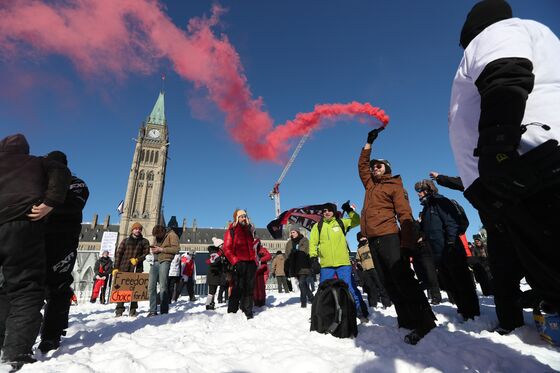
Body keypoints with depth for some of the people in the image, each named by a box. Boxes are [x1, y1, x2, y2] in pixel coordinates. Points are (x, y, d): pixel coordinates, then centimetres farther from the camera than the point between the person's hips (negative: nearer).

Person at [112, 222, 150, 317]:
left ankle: (133, 310, 7)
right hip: (124, 267, 1)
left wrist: (137, 260, -15)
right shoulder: (125, 240, 12)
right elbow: (118, 253, 7)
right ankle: (119, 309, 5)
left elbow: (146, 253, 3)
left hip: (137, 268, -1)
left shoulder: (144, 241, 11)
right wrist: (116, 267, -2)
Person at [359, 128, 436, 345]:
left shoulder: (394, 186, 4)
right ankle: (406, 322, 12)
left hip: (388, 238, -7)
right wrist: (369, 142, 33)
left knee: (402, 279, -12)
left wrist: (407, 244, -16)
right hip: (372, 240, 7)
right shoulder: (370, 186, 22)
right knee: (389, 284, 6)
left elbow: (405, 215, -6)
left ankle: (425, 323, -6)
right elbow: (362, 164, 34)